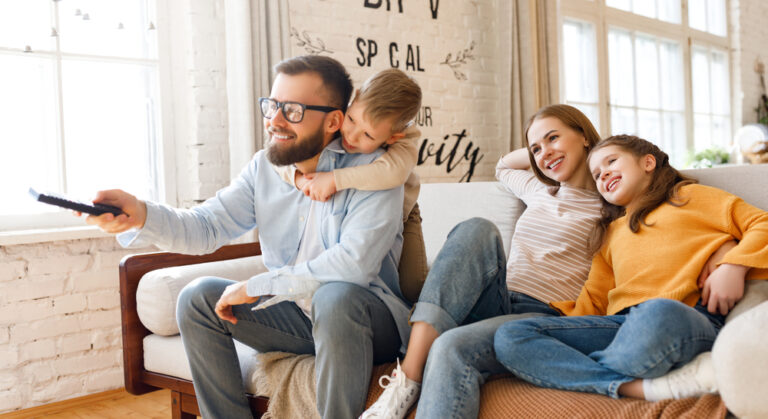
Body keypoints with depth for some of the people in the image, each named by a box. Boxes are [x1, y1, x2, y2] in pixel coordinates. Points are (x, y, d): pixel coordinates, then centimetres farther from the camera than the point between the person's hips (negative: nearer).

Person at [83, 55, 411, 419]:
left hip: (372, 321, -6)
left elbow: (355, 262, -29)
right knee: (198, 298, -5)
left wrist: (256, 287, -21)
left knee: (336, 297, -37)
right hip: (296, 317, 6)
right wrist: (141, 215, -25)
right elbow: (207, 226, -3)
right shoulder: (264, 168, 3)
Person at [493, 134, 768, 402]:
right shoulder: (611, 233, 34)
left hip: (691, 318, -5)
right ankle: (650, 387, -29)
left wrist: (733, 266, -5)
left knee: (658, 314, -44)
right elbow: (590, 306, 24)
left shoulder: (689, 196, 24)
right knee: (509, 337, -19)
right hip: (623, 324, 5)